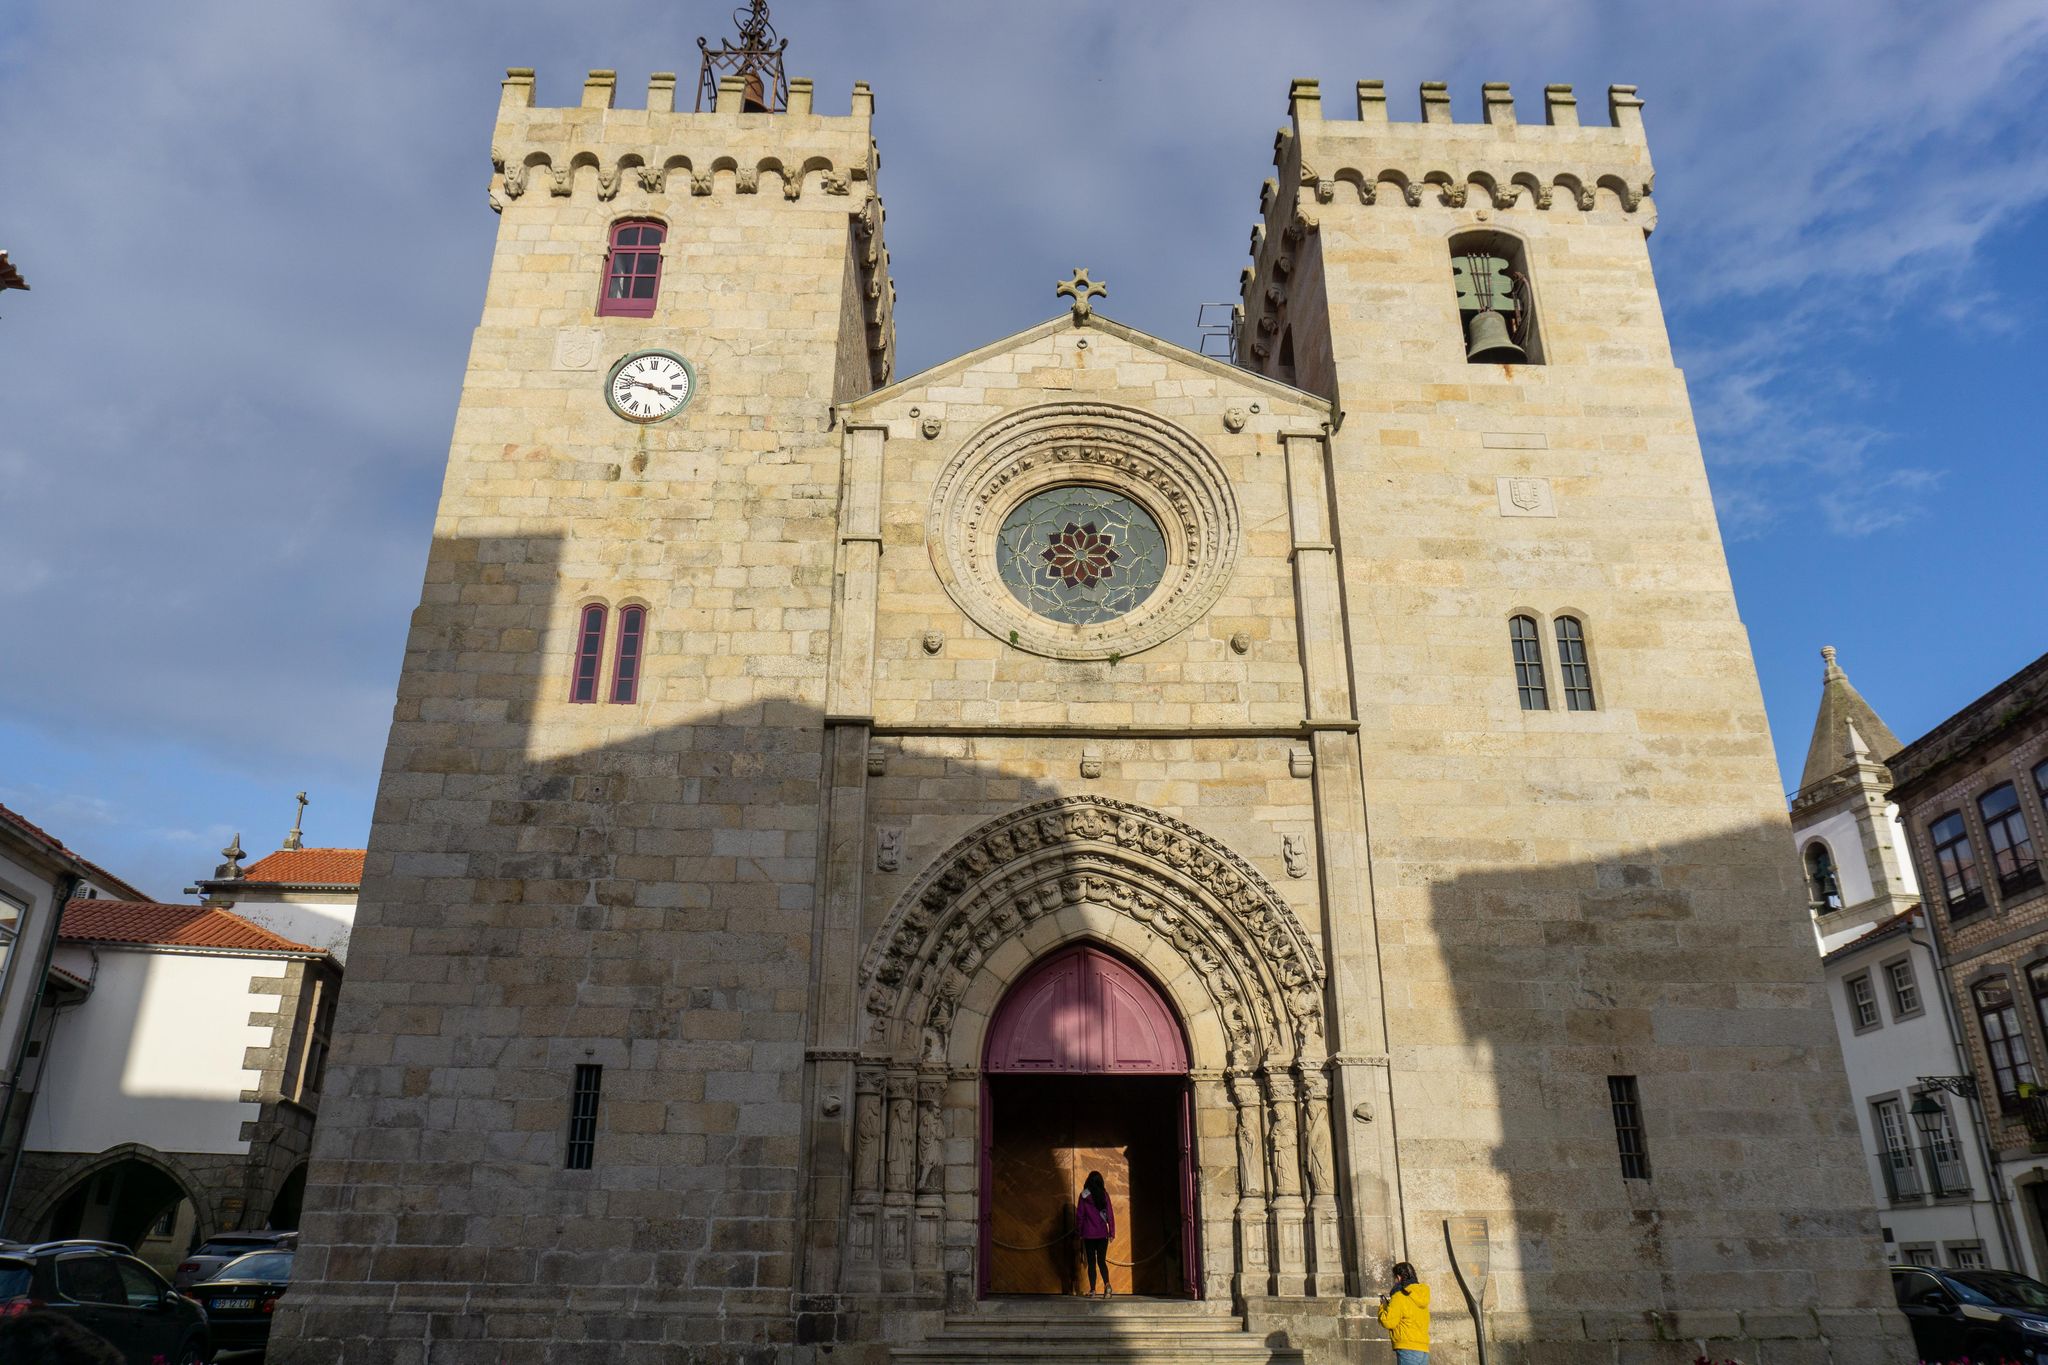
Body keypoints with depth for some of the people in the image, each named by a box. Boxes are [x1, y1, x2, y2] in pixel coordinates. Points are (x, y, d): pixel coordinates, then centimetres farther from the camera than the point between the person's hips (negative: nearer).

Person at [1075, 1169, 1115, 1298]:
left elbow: (1079, 1214, -1)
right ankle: (1107, 1284, -15)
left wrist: (1078, 1230, 12)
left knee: (1091, 1262, 7)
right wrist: (1112, 1231, 3)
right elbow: (1110, 1213, -2)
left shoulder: (1084, 1195, -5)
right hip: (1102, 1233, 1)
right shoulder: (1104, 1194, -2)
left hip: (1088, 1234, -1)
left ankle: (1092, 1290, 4)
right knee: (1102, 1261, 8)